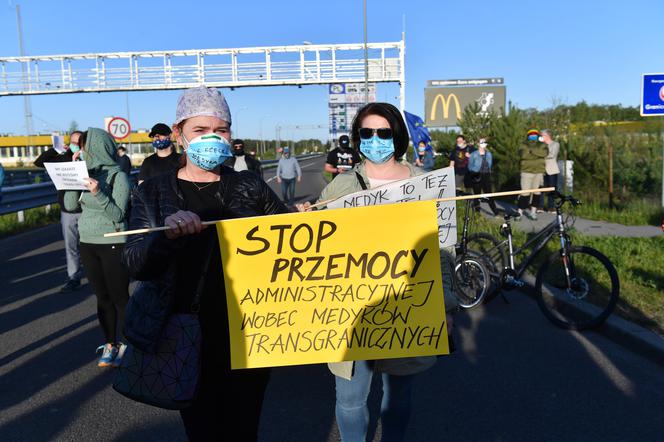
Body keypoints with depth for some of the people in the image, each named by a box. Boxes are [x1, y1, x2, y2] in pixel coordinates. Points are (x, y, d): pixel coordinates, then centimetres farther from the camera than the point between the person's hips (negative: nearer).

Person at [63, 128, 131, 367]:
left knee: (119, 297, 2)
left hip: (113, 245, -6)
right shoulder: (88, 173, 6)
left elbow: (117, 215, -14)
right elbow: (70, 205, 2)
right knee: (102, 297, 12)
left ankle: (124, 343, 16)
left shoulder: (118, 176, -11)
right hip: (88, 243, 6)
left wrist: (98, 193, -28)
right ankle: (110, 344, 23)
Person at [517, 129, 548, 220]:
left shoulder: (542, 145, 11)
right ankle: (520, 211, -1)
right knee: (525, 192, -4)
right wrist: (537, 155, -11)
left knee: (536, 192, 4)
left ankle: (533, 211, 10)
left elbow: (544, 153, -10)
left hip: (539, 172, 2)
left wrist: (532, 151, -10)